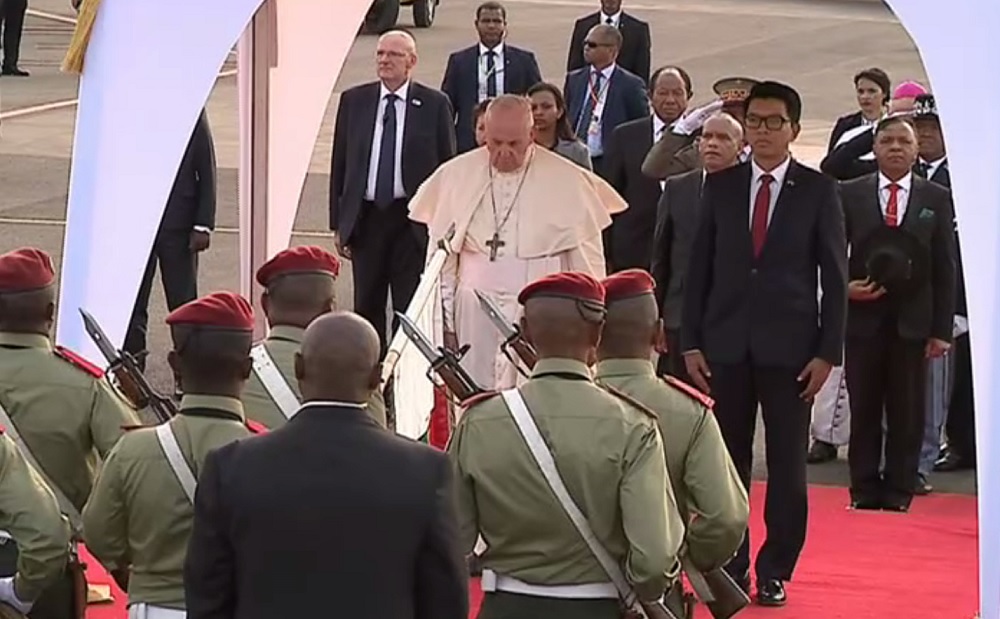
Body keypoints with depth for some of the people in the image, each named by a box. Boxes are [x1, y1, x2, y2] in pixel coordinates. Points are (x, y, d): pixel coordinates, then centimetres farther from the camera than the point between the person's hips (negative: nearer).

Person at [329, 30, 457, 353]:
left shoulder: (434, 105, -1)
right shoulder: (354, 101, 6)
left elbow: (447, 166, 1)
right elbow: (339, 164, 8)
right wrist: (338, 223, 4)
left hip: (412, 219, -3)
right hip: (365, 216, 3)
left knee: (411, 307, -1)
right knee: (367, 306, 9)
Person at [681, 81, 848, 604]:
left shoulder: (818, 191, 1)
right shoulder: (720, 187, 6)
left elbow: (835, 276, 0)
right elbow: (699, 267, 7)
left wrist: (827, 352, -6)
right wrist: (691, 342, 1)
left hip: (789, 347, -2)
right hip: (726, 345, 2)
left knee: (787, 465, 2)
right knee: (727, 462, 4)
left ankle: (774, 572, 10)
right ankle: (730, 569, 12)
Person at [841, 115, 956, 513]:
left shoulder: (937, 199, 5)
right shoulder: (850, 195, 5)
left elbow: (945, 268, 3)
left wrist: (942, 330, -2)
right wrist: (844, 287, -13)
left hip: (912, 322, 0)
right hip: (863, 319, 0)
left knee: (907, 413, 2)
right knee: (864, 411, 4)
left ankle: (898, 492, 10)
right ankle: (865, 491, 11)